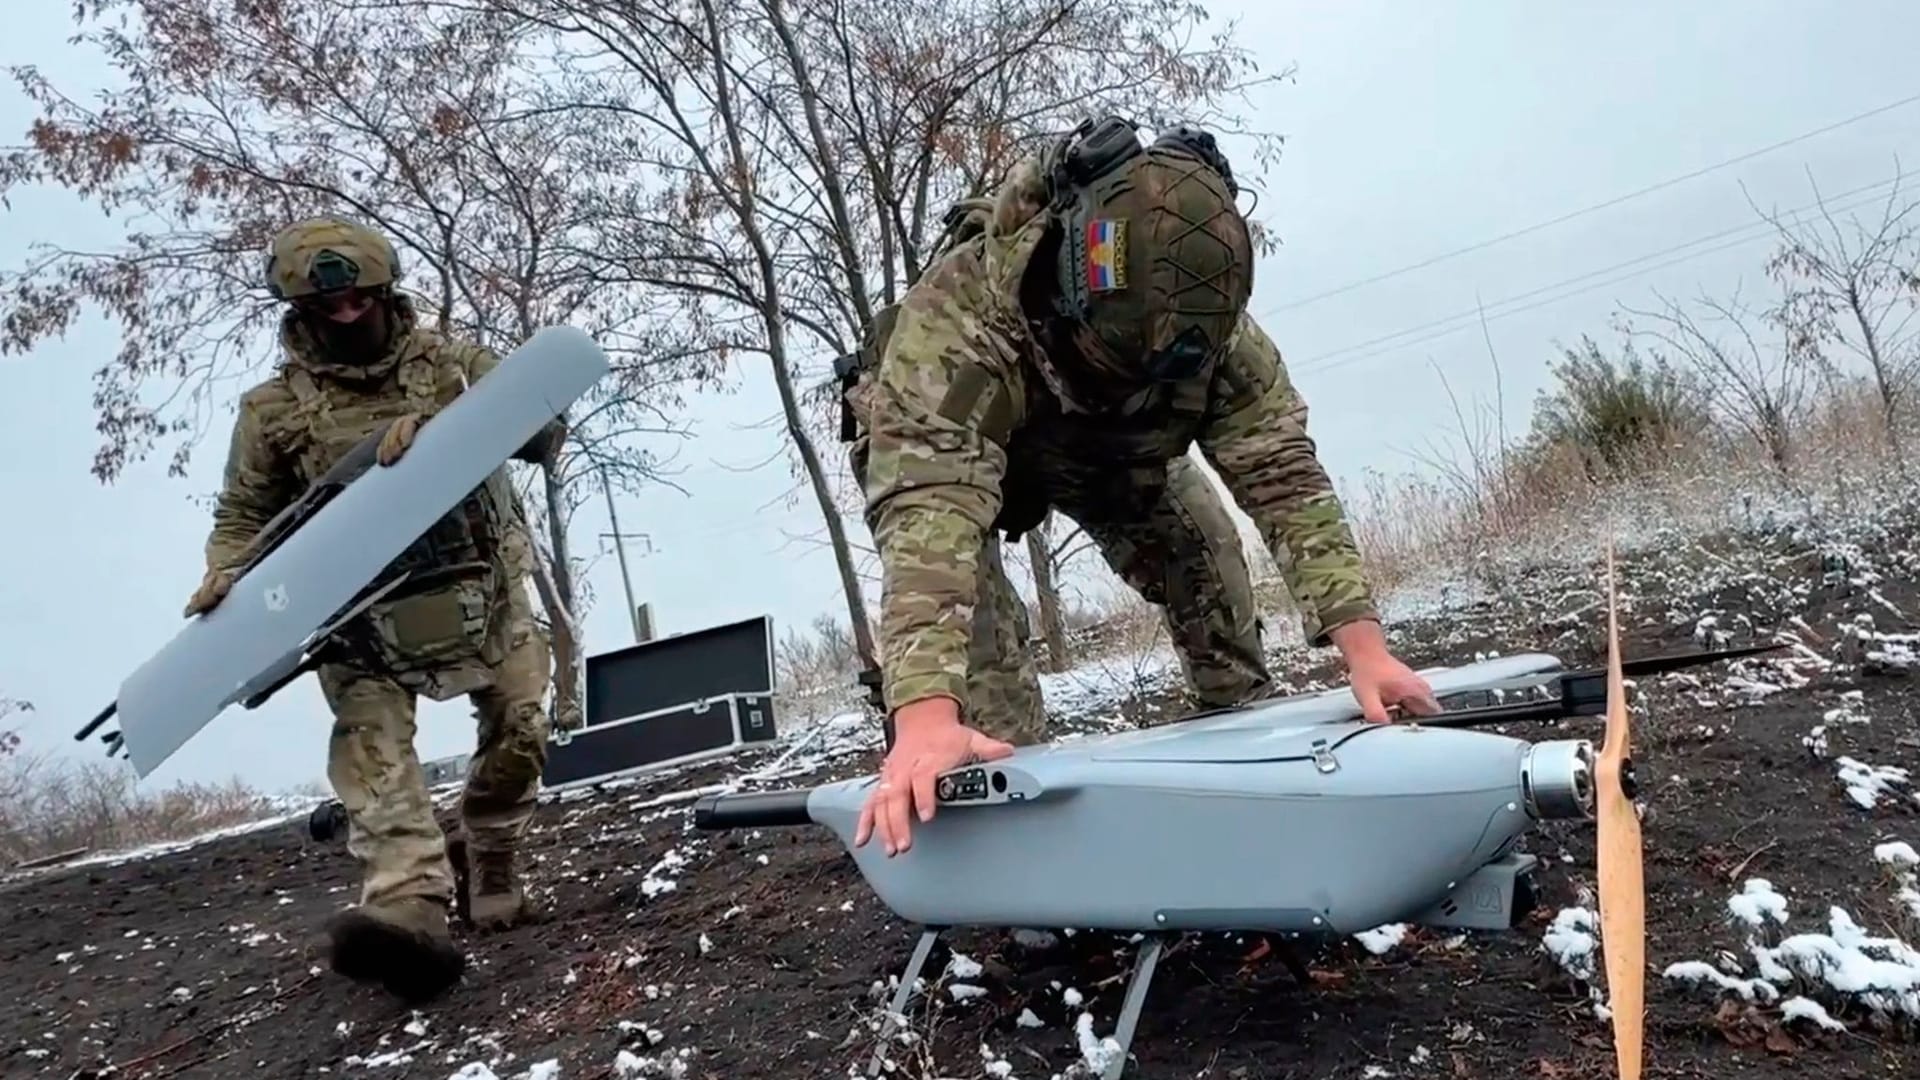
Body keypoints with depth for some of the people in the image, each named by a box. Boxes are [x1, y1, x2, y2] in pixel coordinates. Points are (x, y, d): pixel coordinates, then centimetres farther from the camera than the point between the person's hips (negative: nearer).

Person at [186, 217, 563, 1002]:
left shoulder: (452, 362, 3)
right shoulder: (274, 408, 4)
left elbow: (543, 430, -9)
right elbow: (244, 514, 12)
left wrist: (439, 425, -24)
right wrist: (225, 576, -10)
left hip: (478, 588, 1)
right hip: (361, 605, -1)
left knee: (520, 731, 0)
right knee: (370, 744, -20)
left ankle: (490, 864, 25)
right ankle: (411, 909, -33)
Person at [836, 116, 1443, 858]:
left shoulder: (1210, 324, -31)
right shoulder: (955, 316, -46)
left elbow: (1280, 474, -30)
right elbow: (930, 500, -57)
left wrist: (1364, 644, -41)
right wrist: (927, 714, -69)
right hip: (928, 446, -4)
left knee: (1203, 553, -1)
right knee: (963, 600, -26)